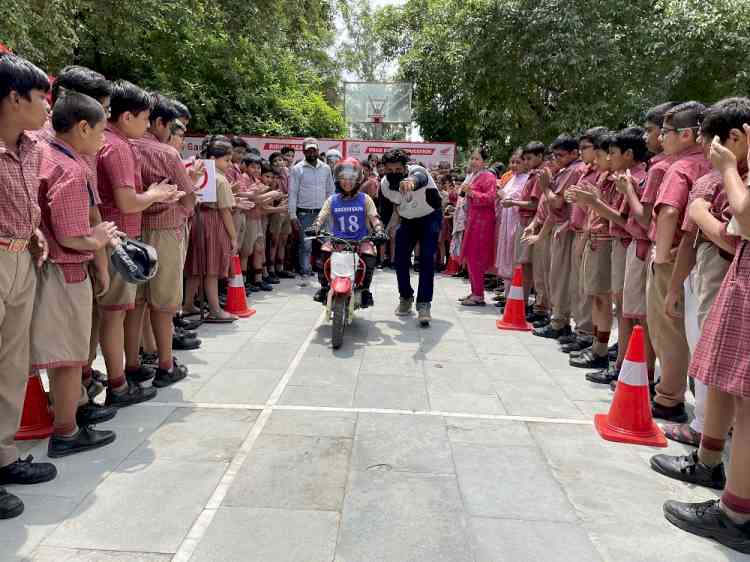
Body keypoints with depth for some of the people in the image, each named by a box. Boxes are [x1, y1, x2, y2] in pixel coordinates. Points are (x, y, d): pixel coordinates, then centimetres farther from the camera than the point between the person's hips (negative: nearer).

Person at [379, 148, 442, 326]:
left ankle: (424, 304, -15)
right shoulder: (384, 184, -16)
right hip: (407, 220, 5)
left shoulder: (417, 171, -33)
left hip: (430, 217, -4)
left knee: (426, 258, -19)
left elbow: (420, 178, -60)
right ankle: (405, 298, 20)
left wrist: (411, 181, -83)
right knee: (400, 259, -3)